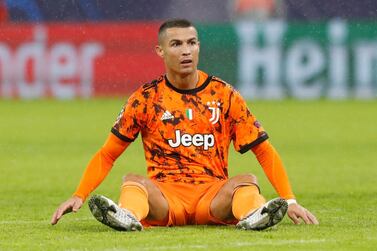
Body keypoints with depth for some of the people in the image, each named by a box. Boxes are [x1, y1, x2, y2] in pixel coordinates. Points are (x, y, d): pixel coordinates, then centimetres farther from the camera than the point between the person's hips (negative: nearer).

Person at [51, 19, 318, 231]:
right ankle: (127, 216, -62)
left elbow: (264, 151, 8)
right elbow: (107, 155, 8)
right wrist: (79, 196, -7)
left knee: (246, 181, -28)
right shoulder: (145, 99, 5)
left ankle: (254, 216, -61)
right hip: (163, 193, 0)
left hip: (214, 196, 1)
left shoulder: (225, 96, 7)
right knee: (133, 181, -30)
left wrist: (289, 201, -4)